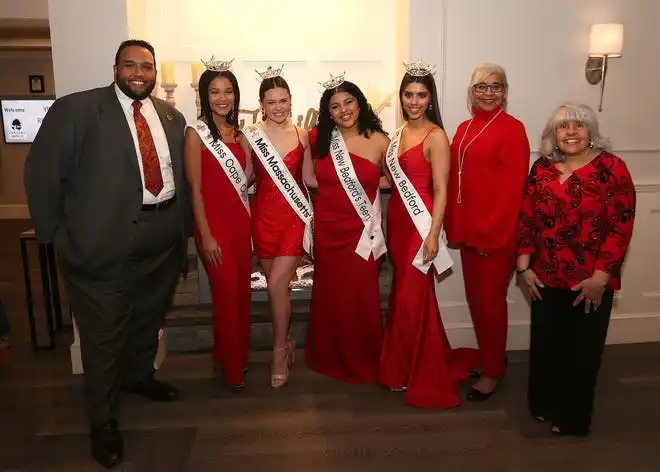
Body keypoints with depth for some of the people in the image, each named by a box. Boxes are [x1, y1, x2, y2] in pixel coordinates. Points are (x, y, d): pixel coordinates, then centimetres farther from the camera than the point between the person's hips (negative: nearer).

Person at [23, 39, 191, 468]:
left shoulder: (172, 117, 9)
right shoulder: (75, 110, -8)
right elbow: (42, 172, -8)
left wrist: (185, 225, 9)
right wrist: (57, 234, -7)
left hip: (164, 239, 6)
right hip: (104, 243, -5)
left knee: (149, 320, 23)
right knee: (103, 334, 8)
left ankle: (139, 376, 49)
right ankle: (103, 419, 28)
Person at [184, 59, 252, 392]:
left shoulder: (237, 132, 10)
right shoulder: (196, 133, -9)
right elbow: (195, 189, -12)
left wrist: (246, 147, 1)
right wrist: (206, 235, -14)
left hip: (241, 220, 6)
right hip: (214, 223, -6)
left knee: (243, 293, 12)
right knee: (227, 295, 1)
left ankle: (238, 355, 31)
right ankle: (232, 368, 18)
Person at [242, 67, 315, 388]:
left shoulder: (302, 135, 3)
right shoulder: (251, 136, 1)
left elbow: (309, 178, 4)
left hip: (295, 216, -1)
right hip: (264, 216, 1)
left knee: (277, 283, -9)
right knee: (276, 283, 10)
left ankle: (279, 352, 8)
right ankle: (285, 341, 31)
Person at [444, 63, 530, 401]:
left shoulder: (512, 129, -9)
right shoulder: (464, 128, 11)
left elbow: (512, 186, -14)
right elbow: (455, 181, 10)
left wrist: (492, 233, -16)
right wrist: (454, 227, 6)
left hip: (497, 233, -6)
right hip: (468, 230, 7)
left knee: (490, 301, 3)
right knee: (475, 298, 15)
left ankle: (493, 371, 21)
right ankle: (489, 356, 35)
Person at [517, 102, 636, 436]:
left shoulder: (611, 167, -9)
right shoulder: (541, 168, 3)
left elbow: (621, 226, -12)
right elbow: (527, 220, 5)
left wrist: (600, 276, -15)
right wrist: (524, 266, 1)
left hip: (591, 281, -3)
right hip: (545, 277, 3)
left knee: (581, 349, 11)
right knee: (544, 345, 14)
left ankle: (573, 418, 31)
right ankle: (543, 405, 37)